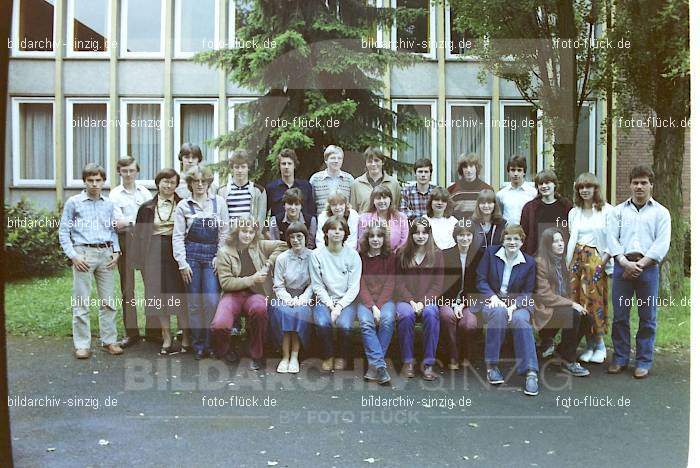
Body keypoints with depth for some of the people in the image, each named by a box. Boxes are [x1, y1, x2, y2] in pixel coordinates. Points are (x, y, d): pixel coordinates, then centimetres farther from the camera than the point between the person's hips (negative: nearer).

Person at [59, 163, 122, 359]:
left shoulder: (109, 204, 11)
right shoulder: (74, 202, 1)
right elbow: (63, 231, 1)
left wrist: (116, 251, 5)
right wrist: (73, 255, -8)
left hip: (106, 254, 3)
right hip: (84, 253, -3)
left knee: (108, 301, 6)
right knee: (81, 302, 0)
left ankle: (109, 340, 16)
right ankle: (82, 344, 8)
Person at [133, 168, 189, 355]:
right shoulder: (147, 208, 8)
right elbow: (139, 235, 9)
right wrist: (140, 260, 1)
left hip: (177, 253, -2)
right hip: (155, 255, 2)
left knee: (181, 296, -2)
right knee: (159, 297, 4)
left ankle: (187, 339, 9)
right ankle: (167, 340, 13)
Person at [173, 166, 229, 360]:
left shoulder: (219, 202, 7)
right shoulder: (183, 206, 5)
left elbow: (224, 232, 7)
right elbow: (178, 236, 3)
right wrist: (182, 262, -4)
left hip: (212, 255, 0)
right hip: (191, 254, 0)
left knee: (212, 301, -9)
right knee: (194, 303, 3)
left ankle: (211, 343, 6)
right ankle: (198, 345, 14)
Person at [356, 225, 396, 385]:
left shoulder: (390, 257, 8)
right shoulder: (360, 257, 6)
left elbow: (389, 285, 0)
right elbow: (361, 286, -1)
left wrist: (378, 306, -14)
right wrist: (372, 307, -15)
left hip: (385, 299, 0)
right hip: (365, 300, 0)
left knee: (387, 319, -31)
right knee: (366, 322, -31)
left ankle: (374, 365, -25)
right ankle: (380, 366, -34)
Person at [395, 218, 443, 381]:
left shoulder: (437, 254, 8)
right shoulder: (402, 253, 8)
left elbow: (438, 284, 3)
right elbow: (399, 283, 4)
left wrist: (423, 302, -11)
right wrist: (411, 302, -10)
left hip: (427, 300, 0)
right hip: (406, 299, 0)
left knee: (431, 314, -33)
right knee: (406, 315, -33)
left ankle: (428, 364, -24)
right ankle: (407, 362, -20)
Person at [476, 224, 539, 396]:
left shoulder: (529, 263, 5)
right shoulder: (491, 253, 4)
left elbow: (527, 293, 4)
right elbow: (480, 280, 2)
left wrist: (514, 305, -15)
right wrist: (493, 297, -15)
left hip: (518, 303, 1)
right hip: (493, 301, 0)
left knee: (520, 319, -34)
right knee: (498, 313, -36)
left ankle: (530, 372, -31)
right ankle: (491, 366, -25)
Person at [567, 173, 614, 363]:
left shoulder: (606, 210, -1)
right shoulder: (574, 212, 15)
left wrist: (605, 259, -13)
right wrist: (569, 262, 10)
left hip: (596, 259, -4)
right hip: (577, 259, 5)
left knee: (595, 300, -7)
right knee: (578, 301, 1)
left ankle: (600, 345, 8)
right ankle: (589, 344, 12)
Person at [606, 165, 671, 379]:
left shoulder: (661, 212, 7)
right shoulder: (619, 210, 12)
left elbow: (662, 244, -3)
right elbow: (612, 239, 2)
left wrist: (640, 264, -13)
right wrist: (625, 263, -11)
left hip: (648, 268, -1)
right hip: (622, 267, 1)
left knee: (647, 317, 4)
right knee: (619, 315, 4)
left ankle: (643, 362, 14)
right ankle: (620, 358, 15)